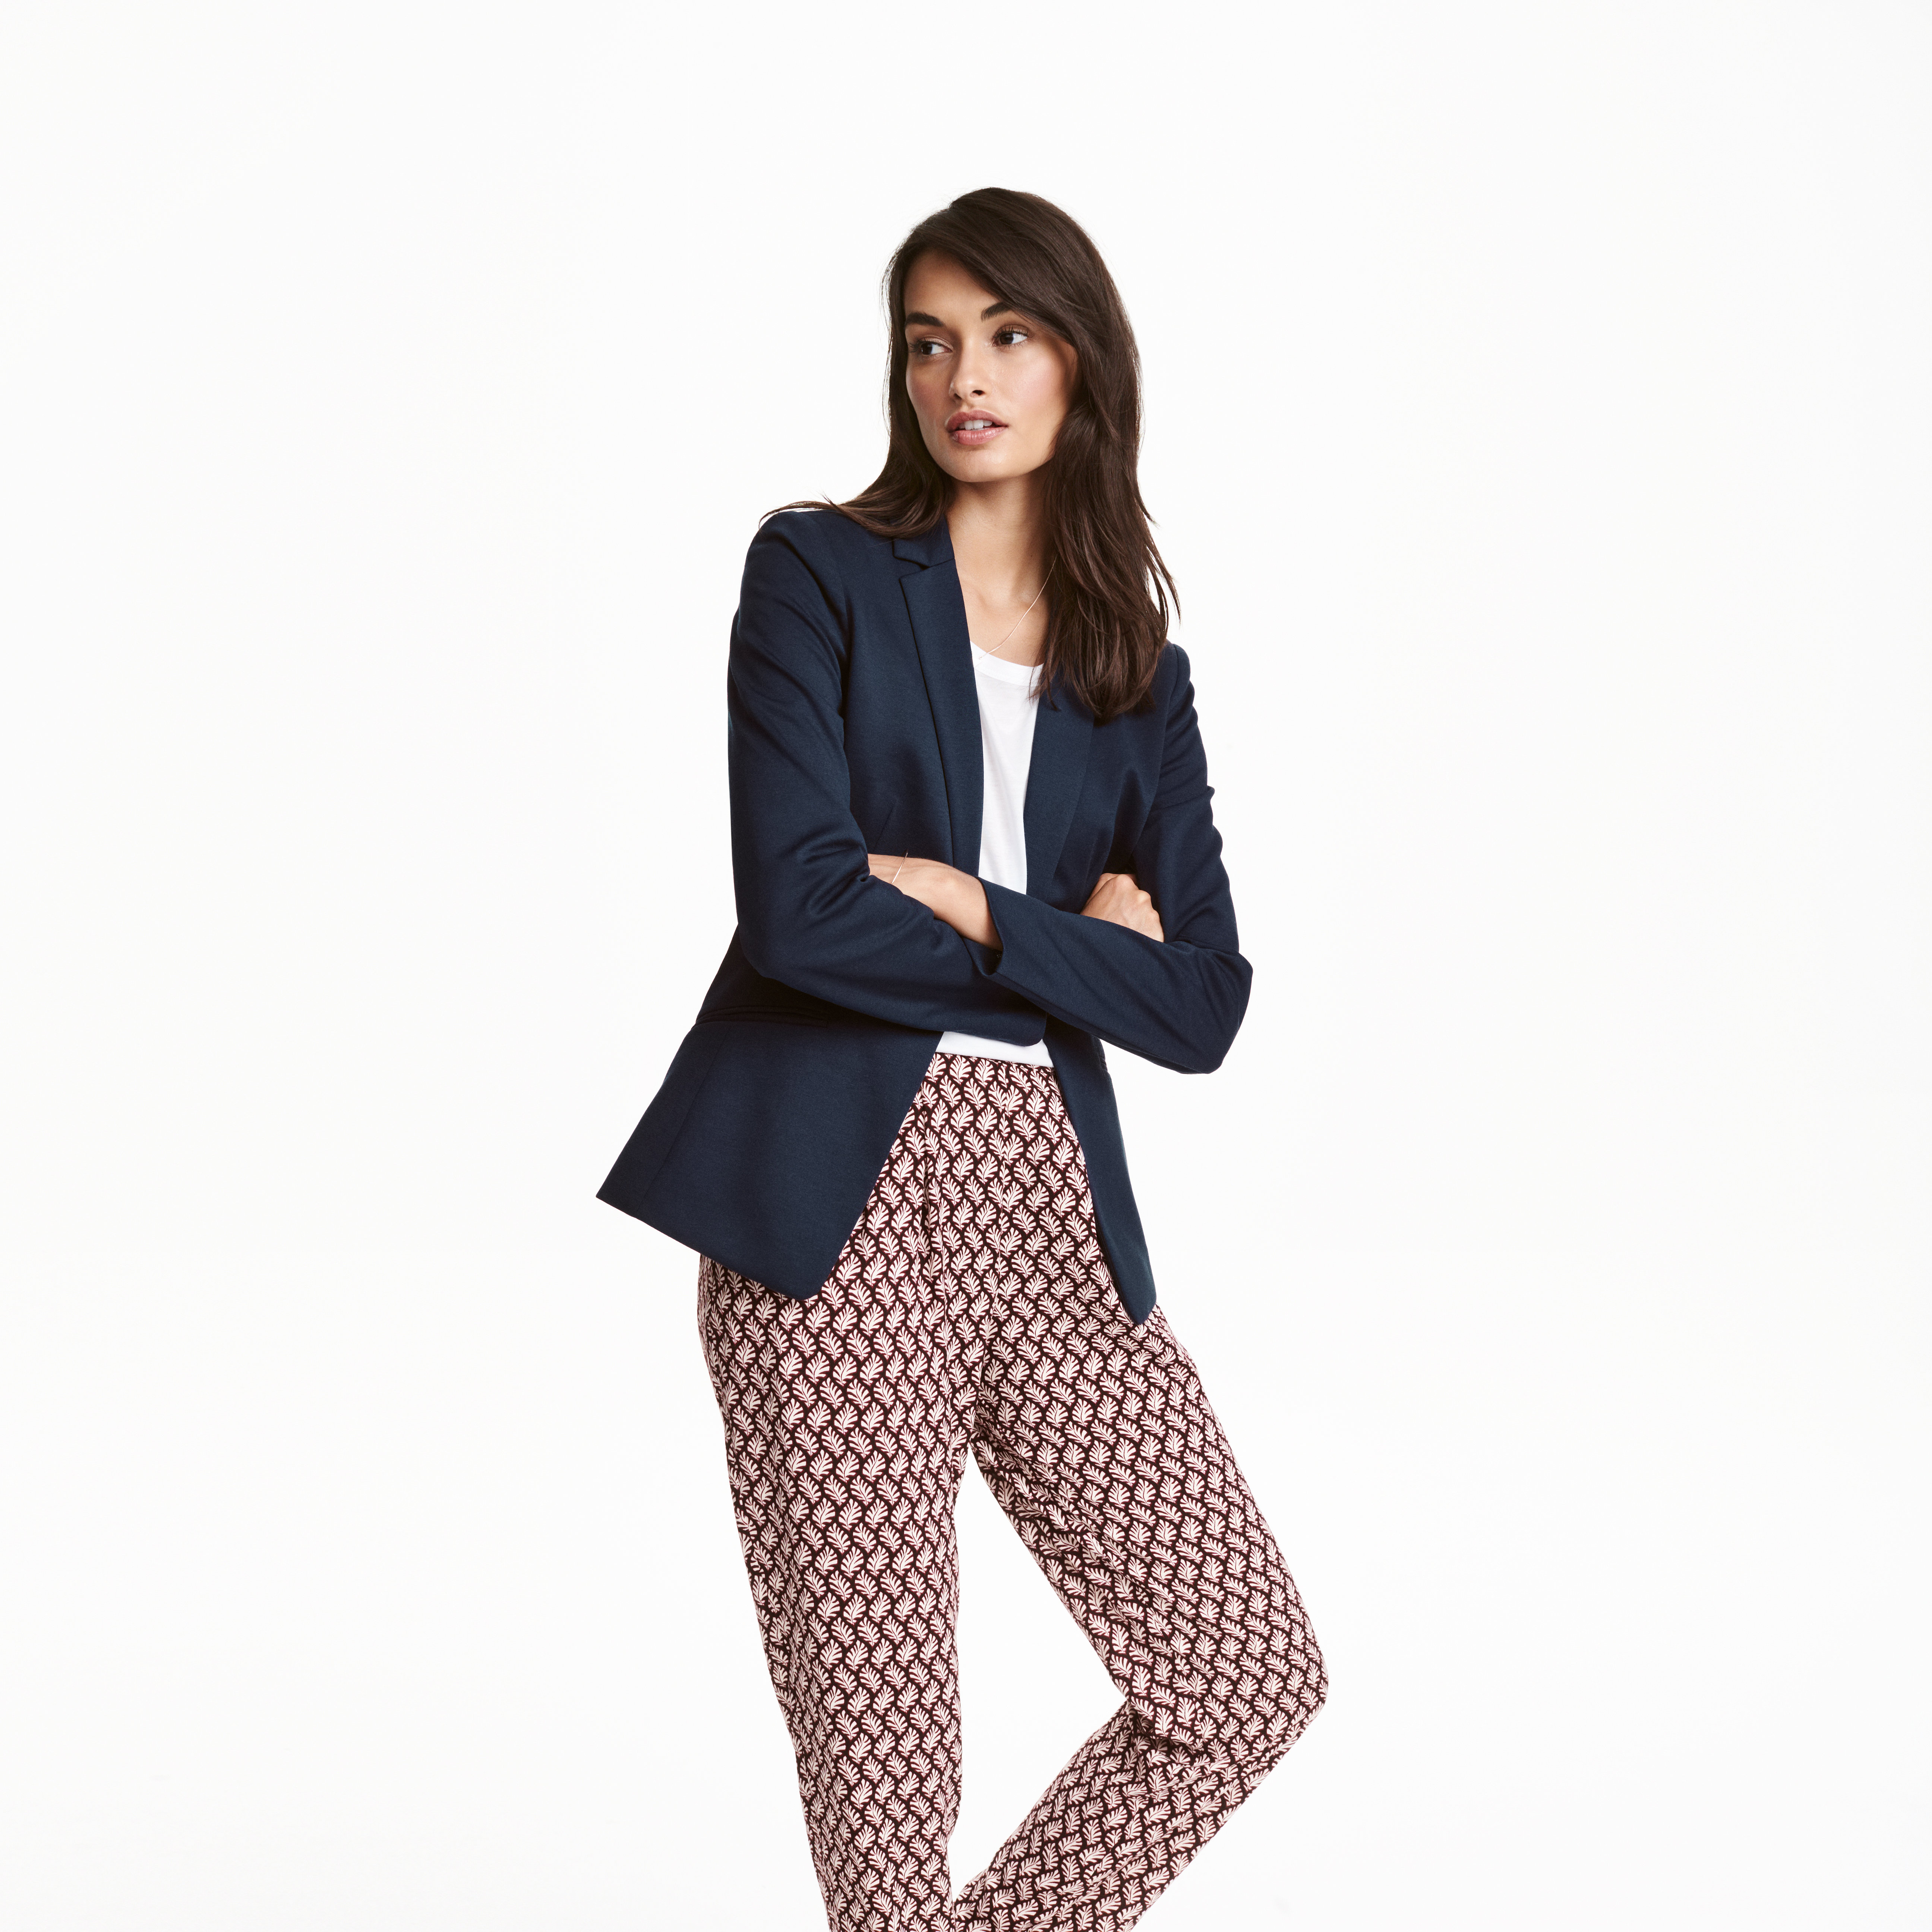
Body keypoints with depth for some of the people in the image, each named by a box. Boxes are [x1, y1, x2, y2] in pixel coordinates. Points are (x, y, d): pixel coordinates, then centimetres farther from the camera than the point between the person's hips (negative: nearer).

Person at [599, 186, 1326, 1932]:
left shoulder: (1137, 667, 14)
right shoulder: (821, 571, 3)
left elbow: (1202, 1004, 4)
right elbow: (800, 910, -12)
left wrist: (962, 902, -7)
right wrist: (1074, 940, -4)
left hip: (1049, 1204, 5)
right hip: (835, 1204, -4)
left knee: (1252, 1677, 5)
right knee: (884, 1768, -1)